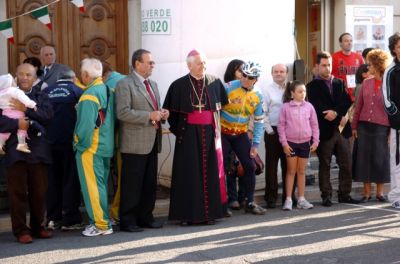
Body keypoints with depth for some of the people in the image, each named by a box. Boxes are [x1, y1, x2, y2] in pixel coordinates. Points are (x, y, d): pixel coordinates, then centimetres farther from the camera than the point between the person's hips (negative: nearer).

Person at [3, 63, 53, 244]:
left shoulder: (41, 97, 13)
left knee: (39, 191, 6)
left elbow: (48, 116, -5)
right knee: (18, 192, 0)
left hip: (38, 149, 2)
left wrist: (25, 109, -14)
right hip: (15, 149, -2)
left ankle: (37, 227, 19)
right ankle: (21, 230, 6)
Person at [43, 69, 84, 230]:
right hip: (70, 141, -3)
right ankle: (70, 220, 3)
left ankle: (53, 219, 15)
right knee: (70, 180, 4)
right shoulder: (76, 91, -3)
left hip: (50, 142, 3)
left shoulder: (46, 92, 5)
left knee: (53, 181, 12)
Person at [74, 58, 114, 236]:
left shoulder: (89, 95, -18)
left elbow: (86, 125, -22)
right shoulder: (107, 91, 7)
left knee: (92, 186, -1)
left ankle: (101, 225, 2)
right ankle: (101, 220, 23)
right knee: (101, 185, 16)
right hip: (106, 146, 8)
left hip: (90, 148, -8)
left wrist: (81, 144, -10)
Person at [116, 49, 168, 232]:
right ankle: (127, 221, 6)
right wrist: (149, 116, -19)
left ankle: (145, 217, 23)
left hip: (152, 143, 8)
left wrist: (162, 114, 4)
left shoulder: (153, 84, 18)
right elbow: (122, 112, -18)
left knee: (150, 184, 13)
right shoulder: (125, 84, -8)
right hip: (135, 144, -8)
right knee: (132, 185, -2)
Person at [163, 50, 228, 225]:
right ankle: (187, 214, 5)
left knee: (209, 172, 4)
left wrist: (214, 122, 12)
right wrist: (177, 129, -1)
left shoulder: (215, 83, 5)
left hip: (209, 133, 3)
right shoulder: (179, 85, -3)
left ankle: (209, 212, 11)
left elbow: (222, 105, 17)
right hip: (188, 135, -2)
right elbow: (170, 110, 3)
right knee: (188, 173, -1)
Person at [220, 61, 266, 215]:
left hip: (241, 134, 4)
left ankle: (250, 202, 11)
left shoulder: (257, 96, -1)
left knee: (250, 166, 0)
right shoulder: (228, 88, -16)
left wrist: (255, 144, -1)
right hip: (223, 133, -4)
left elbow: (259, 121, 4)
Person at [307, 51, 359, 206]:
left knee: (346, 164, 4)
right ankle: (326, 196, 9)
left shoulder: (339, 83, 15)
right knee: (325, 165, 2)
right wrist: (340, 116, -14)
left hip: (342, 129, 4)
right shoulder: (313, 86, 1)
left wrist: (336, 113, -14)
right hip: (325, 130, -4)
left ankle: (344, 194, 13)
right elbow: (317, 108, -10)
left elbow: (347, 102, 4)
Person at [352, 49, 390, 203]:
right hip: (364, 126, 4)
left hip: (381, 127, -3)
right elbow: (359, 105, 11)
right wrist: (354, 126, 7)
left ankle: (379, 192, 17)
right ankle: (367, 192, 14)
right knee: (364, 158, 4)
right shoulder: (366, 83, 8)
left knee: (380, 159, 3)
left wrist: (392, 130, -7)